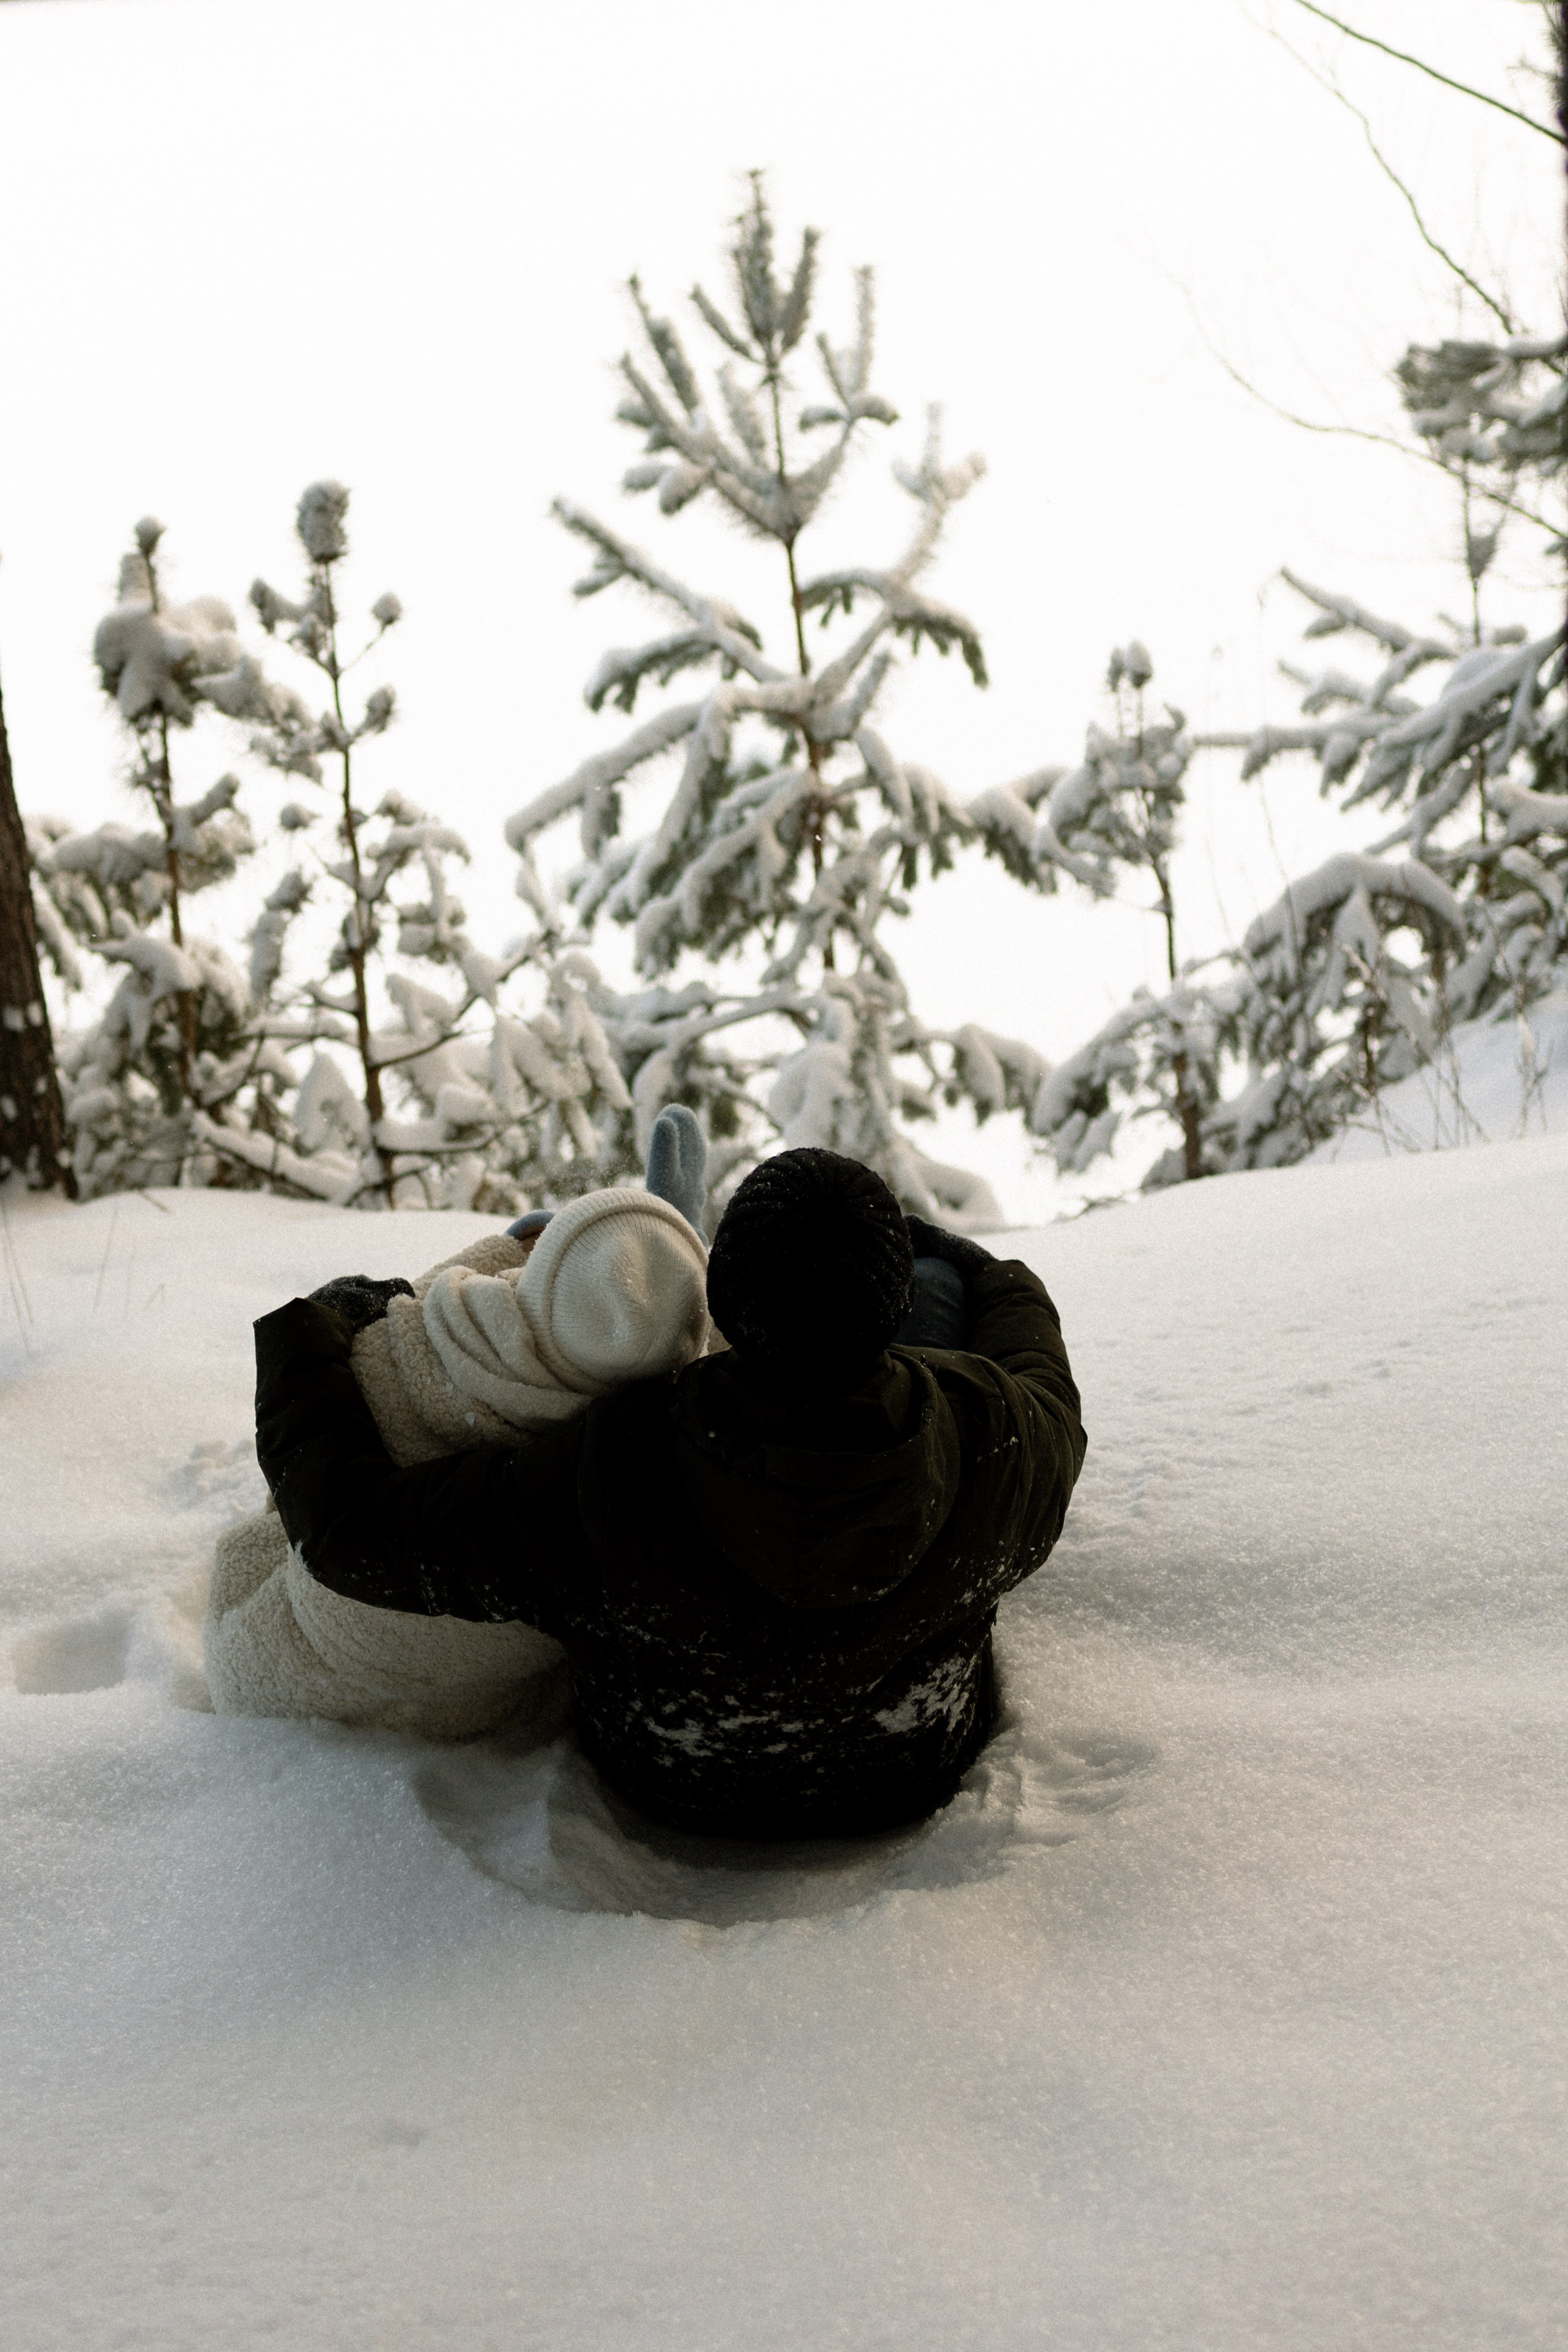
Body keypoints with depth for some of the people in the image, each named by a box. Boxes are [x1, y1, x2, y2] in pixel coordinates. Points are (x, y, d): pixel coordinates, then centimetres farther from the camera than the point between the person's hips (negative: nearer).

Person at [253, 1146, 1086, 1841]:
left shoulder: (606, 1479, -39)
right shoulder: (987, 1437, -33)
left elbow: (353, 1532, -28)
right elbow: (1045, 1399, -6)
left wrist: (310, 1337, -11)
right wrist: (981, 1271, 13)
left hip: (670, 1786, -1)